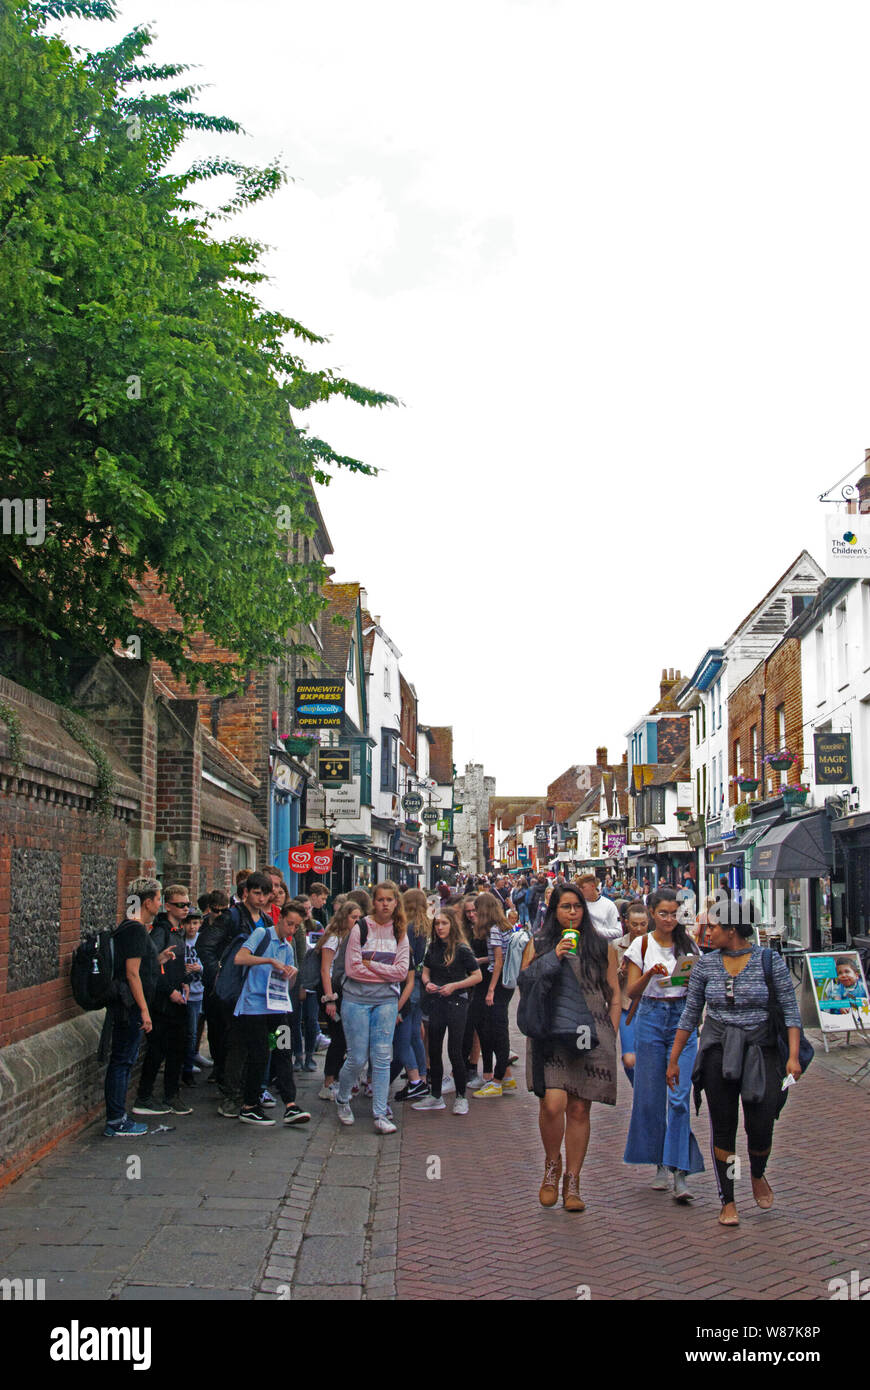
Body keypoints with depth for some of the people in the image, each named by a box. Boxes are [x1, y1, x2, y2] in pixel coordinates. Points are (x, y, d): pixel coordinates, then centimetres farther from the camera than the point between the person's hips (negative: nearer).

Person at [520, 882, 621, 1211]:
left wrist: (611, 1034, 7)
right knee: (553, 1104, -15)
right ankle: (552, 1165, 12)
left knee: (579, 1110, 1)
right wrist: (552, 958, -7)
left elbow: (614, 994, 15)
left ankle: (572, 1182, 15)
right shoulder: (538, 945, 11)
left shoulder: (601, 947, 12)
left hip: (591, 1035, 1)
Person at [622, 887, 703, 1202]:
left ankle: (680, 1171, -10)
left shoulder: (688, 944, 6)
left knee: (680, 1095, -10)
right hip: (651, 1018, 0)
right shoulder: (641, 945, 1)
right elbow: (631, 992, -1)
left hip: (683, 1018, 0)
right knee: (650, 1094, 4)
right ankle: (661, 1164, 20)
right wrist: (650, 974, -19)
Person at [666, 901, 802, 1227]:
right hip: (718, 1052, 2)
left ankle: (757, 1175, 29)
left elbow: (790, 1010, -3)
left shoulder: (770, 960, -4)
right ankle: (728, 1201, 17)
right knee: (723, 1128, 3)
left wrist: (794, 1056, -12)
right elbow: (690, 1015, 8)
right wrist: (674, 1060, 8)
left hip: (760, 1050, -2)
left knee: (761, 1127, -5)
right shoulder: (705, 965, 2)